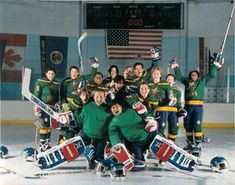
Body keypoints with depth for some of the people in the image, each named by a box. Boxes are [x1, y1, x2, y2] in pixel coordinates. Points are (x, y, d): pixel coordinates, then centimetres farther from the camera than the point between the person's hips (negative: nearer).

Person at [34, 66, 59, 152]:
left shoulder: (56, 84, 11)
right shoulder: (40, 82, -6)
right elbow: (36, 95, -9)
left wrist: (57, 104, 8)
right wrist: (37, 106, -15)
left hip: (52, 107, 6)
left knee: (49, 125, 11)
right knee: (44, 125, -13)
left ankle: (47, 144, 23)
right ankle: (41, 146, -5)